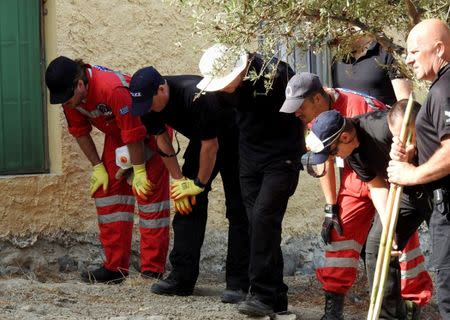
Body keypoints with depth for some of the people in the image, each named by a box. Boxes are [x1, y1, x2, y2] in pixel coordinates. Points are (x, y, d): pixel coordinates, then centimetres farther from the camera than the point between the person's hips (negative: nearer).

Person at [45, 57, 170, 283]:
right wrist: (98, 168, -3)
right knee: (107, 190, 1)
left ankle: (153, 270, -9)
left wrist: (139, 172, -21)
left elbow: (134, 134, -30)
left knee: (149, 194, -11)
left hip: (149, 130, -7)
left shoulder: (112, 89, -38)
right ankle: (115, 267, 6)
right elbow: (80, 132, -1)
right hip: (117, 135, 7)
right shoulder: (69, 94, -15)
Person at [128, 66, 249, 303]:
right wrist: (179, 180, -4)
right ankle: (181, 278, -2)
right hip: (201, 140, 7)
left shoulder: (197, 97, -38)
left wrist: (199, 184, -18)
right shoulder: (148, 104, -16)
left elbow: (211, 145, -28)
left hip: (232, 140, -7)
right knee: (187, 204, -3)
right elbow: (162, 139, -1)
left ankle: (237, 283, -10)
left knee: (237, 210, -11)